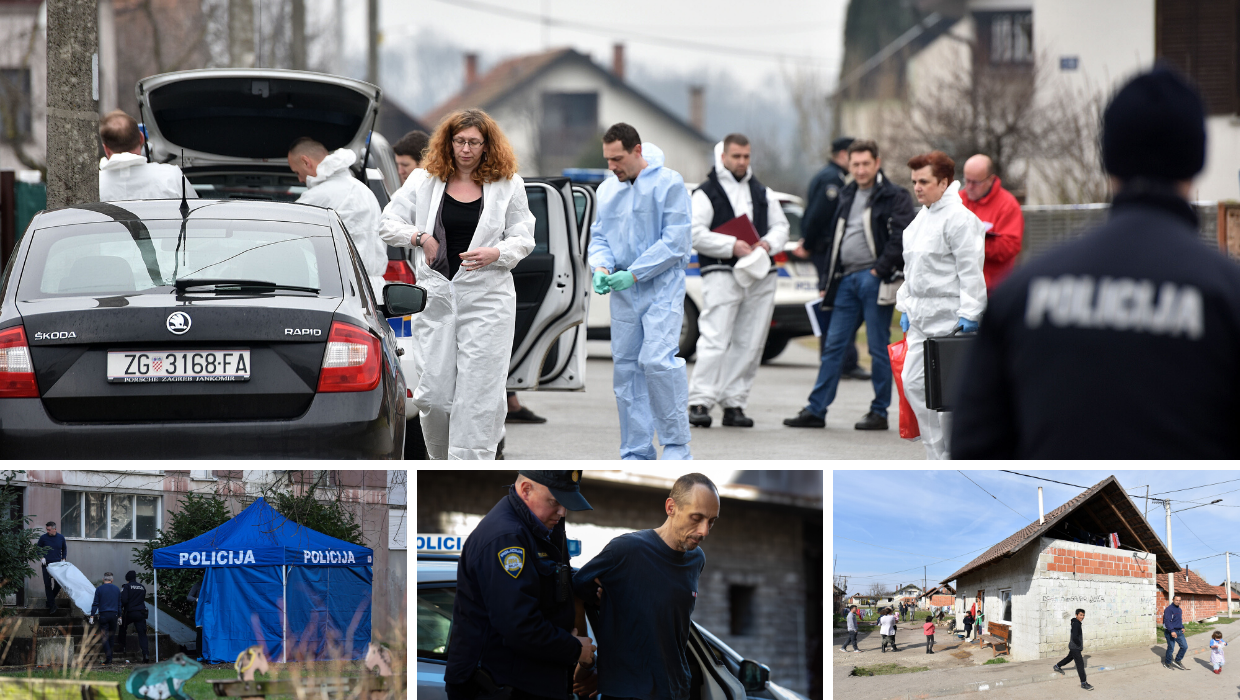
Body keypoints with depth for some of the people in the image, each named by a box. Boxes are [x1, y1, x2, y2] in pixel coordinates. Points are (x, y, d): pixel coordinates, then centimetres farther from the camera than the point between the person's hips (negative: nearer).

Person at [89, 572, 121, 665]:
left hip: (103, 615, -3)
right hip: (114, 615, 3)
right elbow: (119, 605, 14)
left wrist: (92, 616, -2)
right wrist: (119, 616, 20)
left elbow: (95, 604, -4)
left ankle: (108, 657, -14)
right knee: (111, 636, 10)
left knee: (105, 637, -3)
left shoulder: (99, 589, -2)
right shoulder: (116, 589, 9)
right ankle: (110, 657, 12)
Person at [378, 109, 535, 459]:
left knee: (479, 394, -6)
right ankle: (441, 461, 21)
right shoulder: (424, 182, 7)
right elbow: (389, 224, 11)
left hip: (487, 300, -1)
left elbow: (524, 239, 6)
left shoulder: (508, 185, 5)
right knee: (433, 392, -1)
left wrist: (496, 253, -14)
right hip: (435, 298, 1)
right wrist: (420, 238, -7)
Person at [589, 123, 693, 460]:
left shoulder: (668, 183, -9)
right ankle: (636, 451, 13)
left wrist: (632, 273, -18)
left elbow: (675, 241, -13)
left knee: (657, 360, -19)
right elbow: (598, 236, 15)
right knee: (626, 368, 6)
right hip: (623, 293, 6)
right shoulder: (607, 190, 10)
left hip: (662, 287, -6)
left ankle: (677, 445, -9)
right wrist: (601, 267, -7)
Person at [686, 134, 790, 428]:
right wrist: (732, 246, -17)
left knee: (749, 344, 4)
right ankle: (700, 402, -13)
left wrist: (768, 243, -5)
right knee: (715, 341, -13)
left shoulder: (763, 193, 19)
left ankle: (734, 403, 10)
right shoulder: (706, 193, 2)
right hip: (721, 274, -5)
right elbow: (695, 234, -8)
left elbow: (780, 227, 18)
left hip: (760, 279, 5)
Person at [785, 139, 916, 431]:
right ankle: (816, 410, 7)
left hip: (874, 279, -7)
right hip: (847, 280, 7)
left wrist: (881, 269, -17)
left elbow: (901, 237, -14)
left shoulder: (894, 196, -4)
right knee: (833, 345, 6)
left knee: (879, 348, -1)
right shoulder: (848, 196, 19)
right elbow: (835, 240, 23)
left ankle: (879, 412, 6)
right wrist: (827, 282, 19)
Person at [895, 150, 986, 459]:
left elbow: (970, 269, -16)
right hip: (922, 318, 9)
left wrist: (968, 314, -20)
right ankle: (938, 458, 9)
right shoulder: (923, 217, 17)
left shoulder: (959, 217, -12)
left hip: (949, 316, -9)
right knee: (913, 382, 4)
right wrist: (907, 307, 22)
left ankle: (949, 463, 1)